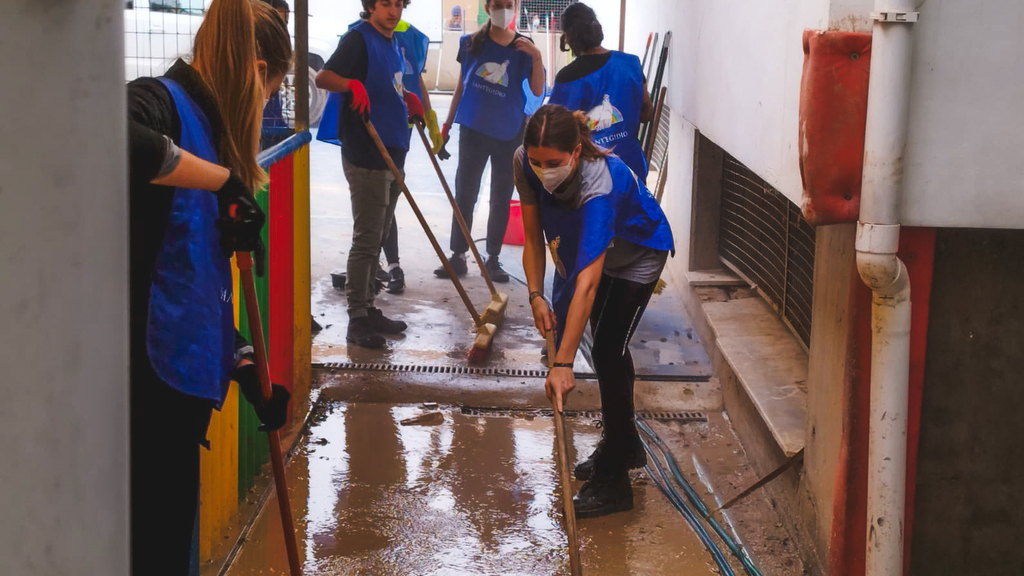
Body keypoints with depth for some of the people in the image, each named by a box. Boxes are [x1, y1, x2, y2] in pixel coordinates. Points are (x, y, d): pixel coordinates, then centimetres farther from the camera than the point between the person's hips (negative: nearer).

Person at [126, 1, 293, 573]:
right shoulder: (160, 102, -10)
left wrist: (243, 364, 18)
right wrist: (223, 179, -23)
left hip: (189, 369, 9)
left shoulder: (206, 122, 16)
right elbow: (119, 141, -37)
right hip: (148, 370, -9)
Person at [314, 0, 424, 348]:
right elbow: (323, 77, -18)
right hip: (365, 155, -9)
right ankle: (357, 320, -1)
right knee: (366, 239, -6)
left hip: (391, 153, 9)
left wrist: (408, 98, 16)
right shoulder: (359, 38, -10)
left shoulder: (391, 42, 15)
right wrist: (353, 85, -33)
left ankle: (368, 309, 23)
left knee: (376, 238, 14)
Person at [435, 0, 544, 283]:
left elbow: (537, 91, -14)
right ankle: (458, 256, 12)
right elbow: (461, 85, 8)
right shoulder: (472, 43, -1)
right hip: (473, 128, 1)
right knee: (464, 194, 4)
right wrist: (447, 124, 9)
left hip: (509, 132, 0)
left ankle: (493, 259, 16)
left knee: (501, 198, 8)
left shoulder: (523, 48, -5)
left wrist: (536, 57, -28)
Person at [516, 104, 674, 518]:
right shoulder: (525, 163, -28)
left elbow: (586, 284, -48)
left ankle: (613, 482, -5)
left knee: (608, 349, -13)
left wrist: (562, 364, -50)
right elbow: (533, 238, -14)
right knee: (607, 346, 18)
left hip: (638, 253, -7)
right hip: (588, 246, 7)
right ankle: (625, 444, 39)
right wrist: (536, 295, -27)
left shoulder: (599, 186, -44)